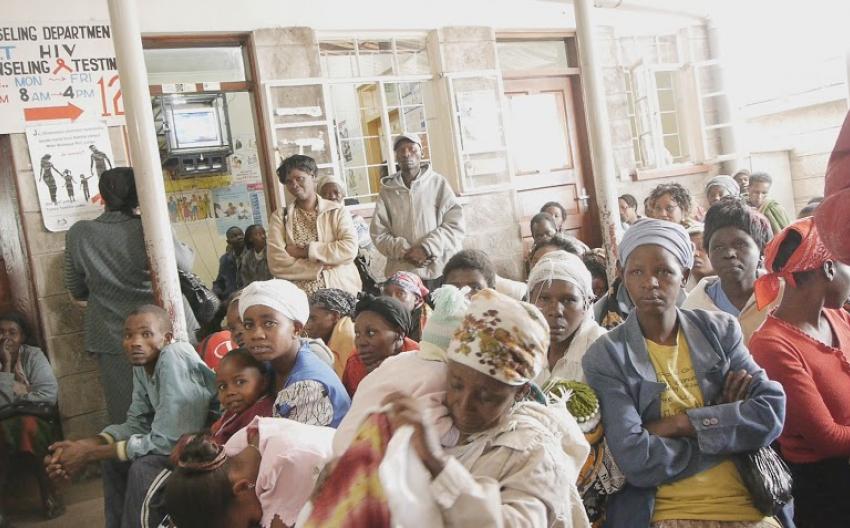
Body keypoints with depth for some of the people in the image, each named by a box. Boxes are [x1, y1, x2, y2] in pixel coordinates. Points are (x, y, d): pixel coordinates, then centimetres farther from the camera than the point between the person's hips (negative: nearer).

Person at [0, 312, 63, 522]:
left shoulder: (33, 355, 0)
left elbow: (50, 394, -10)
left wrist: (18, 394, -8)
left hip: (35, 418, -1)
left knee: (28, 426, -35)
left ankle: (47, 490, -19)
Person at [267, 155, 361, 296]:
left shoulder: (337, 211, 7)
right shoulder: (279, 217, 8)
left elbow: (350, 249, -8)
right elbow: (276, 264, -3)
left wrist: (303, 251, -8)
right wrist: (322, 266, -8)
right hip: (300, 296, 0)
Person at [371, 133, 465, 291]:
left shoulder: (438, 183, 3)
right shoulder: (387, 190, 7)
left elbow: (456, 223, -2)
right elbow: (378, 233, 5)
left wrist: (427, 248, -13)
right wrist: (403, 251, -11)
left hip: (440, 272, -1)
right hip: (401, 275, 1)